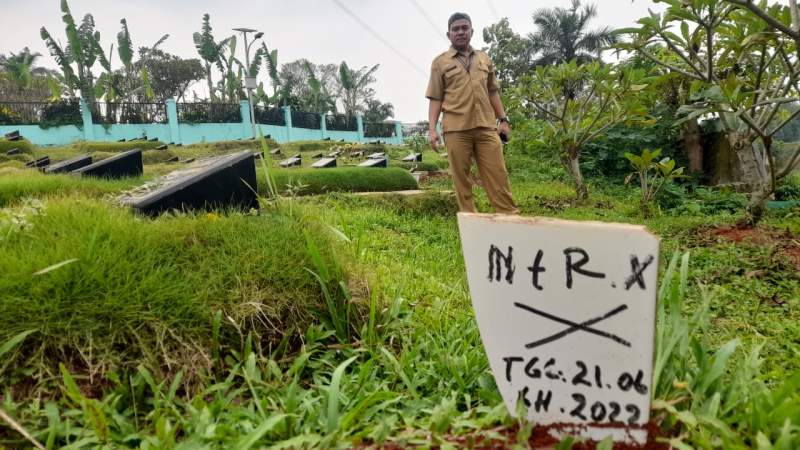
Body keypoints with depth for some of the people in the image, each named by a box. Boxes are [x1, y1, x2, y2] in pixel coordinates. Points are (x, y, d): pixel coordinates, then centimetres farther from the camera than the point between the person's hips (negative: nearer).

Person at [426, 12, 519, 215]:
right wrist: (432, 129, -5)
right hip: (456, 129, -2)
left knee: (498, 175, -2)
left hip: (487, 127, 2)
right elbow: (435, 99, 5)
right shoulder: (440, 62, 9)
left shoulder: (485, 59, 18)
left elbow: (493, 92, 21)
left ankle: (510, 217, 3)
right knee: (461, 178, -1)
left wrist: (503, 119, 13)